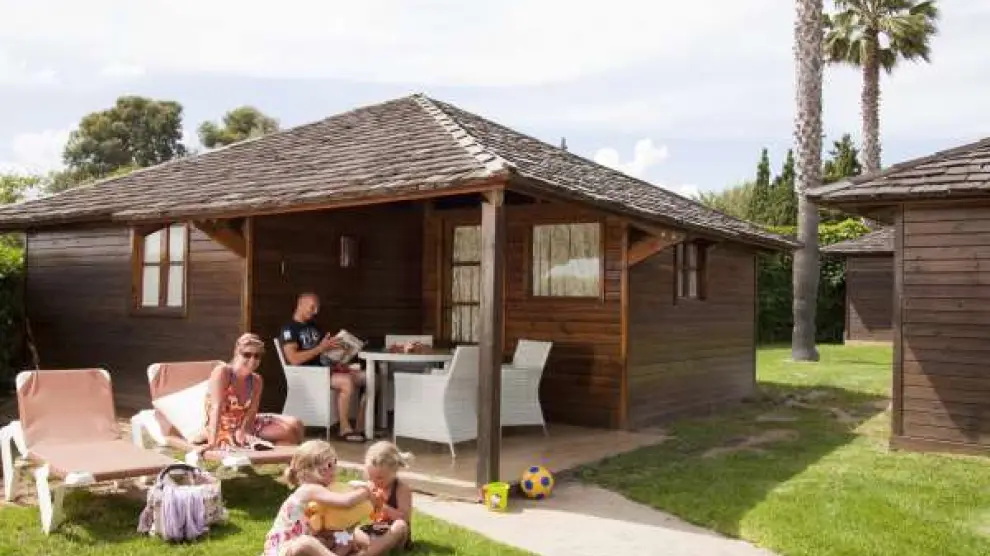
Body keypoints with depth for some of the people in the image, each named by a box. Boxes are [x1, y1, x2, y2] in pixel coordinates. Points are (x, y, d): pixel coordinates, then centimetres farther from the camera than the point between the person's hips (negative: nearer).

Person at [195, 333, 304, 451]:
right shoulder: (222, 372, -21)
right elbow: (216, 408, -30)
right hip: (223, 429, -5)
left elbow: (251, 411, -14)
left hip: (244, 425, 6)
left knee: (295, 426, -10)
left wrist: (242, 431, -34)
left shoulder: (256, 380, -4)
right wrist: (212, 442, -38)